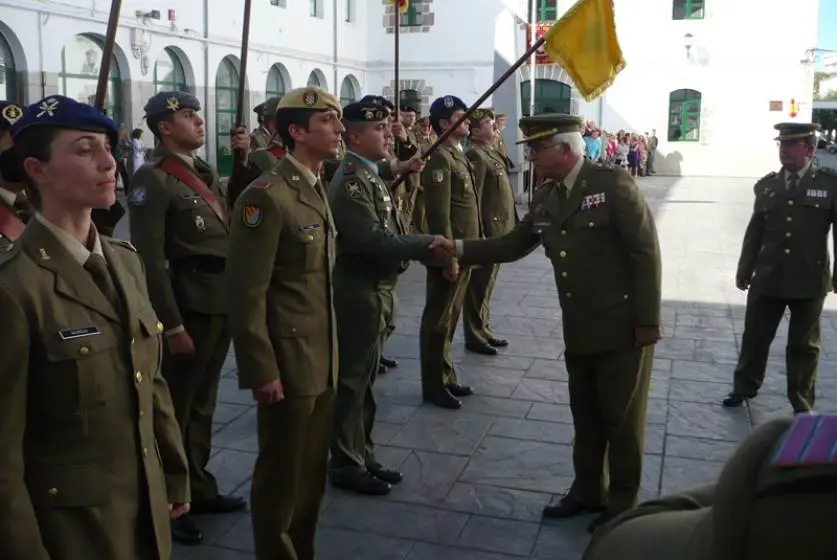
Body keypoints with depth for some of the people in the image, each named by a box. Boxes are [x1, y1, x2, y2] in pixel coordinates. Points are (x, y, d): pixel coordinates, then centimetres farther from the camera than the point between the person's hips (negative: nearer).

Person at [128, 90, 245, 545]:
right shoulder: (153, 178, -13)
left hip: (223, 300, 8)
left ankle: (198, 488, 35)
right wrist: (172, 326, -18)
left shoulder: (205, 171, 13)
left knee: (202, 403, 19)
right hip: (189, 302, -8)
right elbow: (150, 260, -17)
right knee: (176, 407, 6)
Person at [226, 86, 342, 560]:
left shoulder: (317, 191, 12)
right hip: (288, 365, -8)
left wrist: (330, 354, 16)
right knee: (282, 475, 8)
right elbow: (246, 294, -19)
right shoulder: (267, 196, -17)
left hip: (322, 361, 8)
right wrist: (262, 371, -19)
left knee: (313, 471, 18)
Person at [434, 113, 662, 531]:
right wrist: (460, 249, -2)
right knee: (586, 415, 19)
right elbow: (513, 245, 11)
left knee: (622, 418, 7)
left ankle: (622, 505, 24)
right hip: (579, 330, 7)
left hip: (623, 326, -6)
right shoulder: (545, 198, 6)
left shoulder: (614, 183, -15)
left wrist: (647, 322, -18)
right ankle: (588, 491, 36)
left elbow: (645, 252, -17)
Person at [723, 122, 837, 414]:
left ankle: (802, 405, 26)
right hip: (768, 277, 3)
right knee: (754, 337, 13)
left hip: (809, 279, -2)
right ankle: (744, 387, 34)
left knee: (803, 345, 11)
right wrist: (745, 270, 10)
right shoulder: (767, 185, 5)